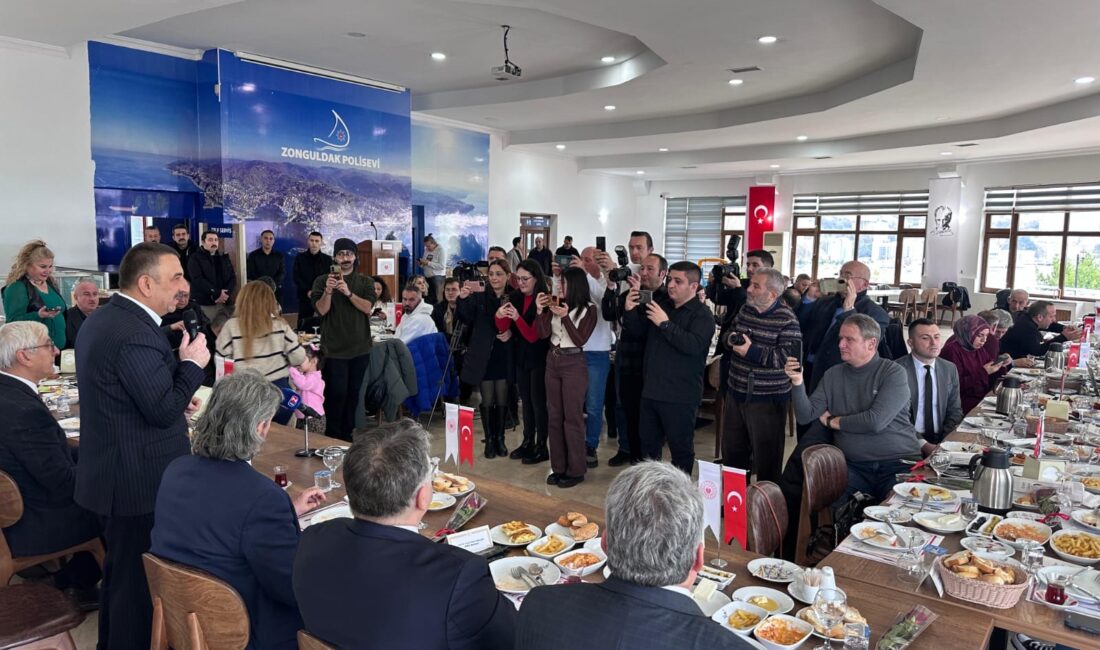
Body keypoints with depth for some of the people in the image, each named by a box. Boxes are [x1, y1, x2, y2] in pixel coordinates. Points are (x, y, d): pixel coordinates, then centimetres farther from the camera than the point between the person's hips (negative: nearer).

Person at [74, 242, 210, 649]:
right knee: (139, 578, 4)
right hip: (139, 479, -11)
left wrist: (178, 400, 11)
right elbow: (163, 411, -23)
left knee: (121, 569, 26)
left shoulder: (102, 318, 8)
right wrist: (191, 363, -12)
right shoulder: (135, 332, -25)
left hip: (114, 470, 11)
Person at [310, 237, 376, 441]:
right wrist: (328, 291, -23)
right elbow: (321, 309, -6)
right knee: (336, 393, -5)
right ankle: (333, 437, 8)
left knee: (353, 393, 8)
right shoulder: (322, 281, 3)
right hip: (334, 349, -2)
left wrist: (348, 293, -21)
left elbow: (368, 308, -7)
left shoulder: (365, 282, 7)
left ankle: (348, 435, 19)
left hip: (360, 347, 2)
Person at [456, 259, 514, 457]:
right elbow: (466, 319, -11)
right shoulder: (479, 296, -3)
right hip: (484, 355, -1)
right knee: (487, 400, 5)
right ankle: (489, 440, 16)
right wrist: (463, 299, -26)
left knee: (502, 400, 9)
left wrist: (511, 333, -14)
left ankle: (500, 438, 22)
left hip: (504, 356, 1)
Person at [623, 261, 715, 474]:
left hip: (680, 395, -7)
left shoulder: (702, 315, -10)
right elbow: (638, 330, 17)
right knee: (648, 444, 18)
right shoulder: (661, 306, 11)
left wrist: (666, 324, -26)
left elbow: (694, 345, -26)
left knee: (681, 448, 6)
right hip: (652, 390, 7)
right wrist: (630, 311, -3)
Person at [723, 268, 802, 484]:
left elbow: (791, 357, -23)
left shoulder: (787, 320, -15)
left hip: (767, 399, -7)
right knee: (731, 450, 20)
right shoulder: (746, 310, 7)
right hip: (736, 392, 7)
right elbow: (729, 332, 19)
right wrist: (731, 338, -5)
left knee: (766, 457, 5)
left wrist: (752, 351, -24)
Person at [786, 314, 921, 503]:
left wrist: (833, 421, 0)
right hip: (853, 466, 3)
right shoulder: (833, 375, 11)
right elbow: (805, 417, 4)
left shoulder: (893, 373, -2)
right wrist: (797, 382, -11)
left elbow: (875, 421, -14)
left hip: (899, 463, -2)